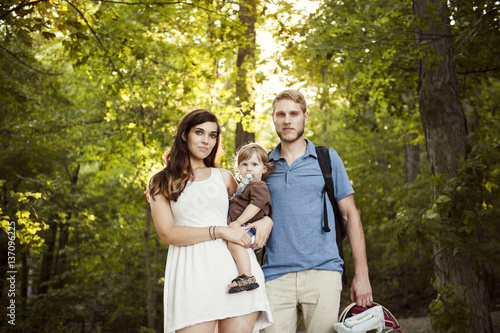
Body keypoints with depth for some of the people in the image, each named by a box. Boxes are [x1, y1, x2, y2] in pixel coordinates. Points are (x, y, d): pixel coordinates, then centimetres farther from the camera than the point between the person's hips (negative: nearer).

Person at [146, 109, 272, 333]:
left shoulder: (224, 177, 21)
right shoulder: (161, 183, 12)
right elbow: (167, 234, 0)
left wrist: (266, 221, 7)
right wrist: (219, 231, -8)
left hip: (235, 265, 3)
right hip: (192, 270, -2)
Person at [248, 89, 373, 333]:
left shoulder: (327, 158, 10)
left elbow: (349, 215, 9)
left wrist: (361, 273, 2)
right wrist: (261, 220, -6)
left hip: (322, 272, -1)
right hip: (276, 276, 1)